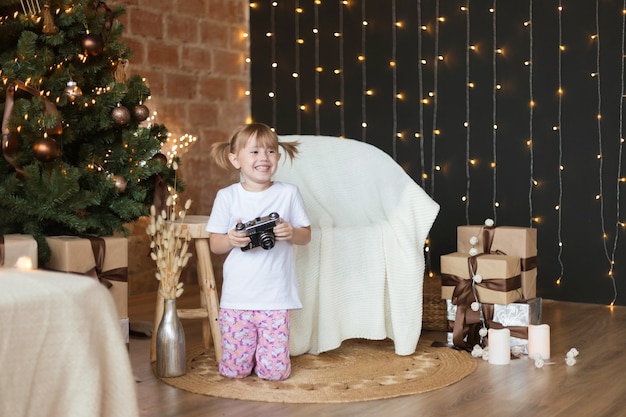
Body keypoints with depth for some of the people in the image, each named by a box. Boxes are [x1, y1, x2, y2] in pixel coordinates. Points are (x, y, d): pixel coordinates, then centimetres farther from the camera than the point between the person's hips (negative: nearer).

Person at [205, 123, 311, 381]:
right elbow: (214, 245, 4)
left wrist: (292, 233, -16)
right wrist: (231, 239, -18)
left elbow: (306, 235, 6)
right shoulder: (226, 197, -1)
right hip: (237, 297, 0)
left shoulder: (288, 193, 0)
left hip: (276, 298, 0)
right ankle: (248, 353, 37)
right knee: (234, 371, 4)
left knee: (276, 372, 1)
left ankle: (263, 351, 34)